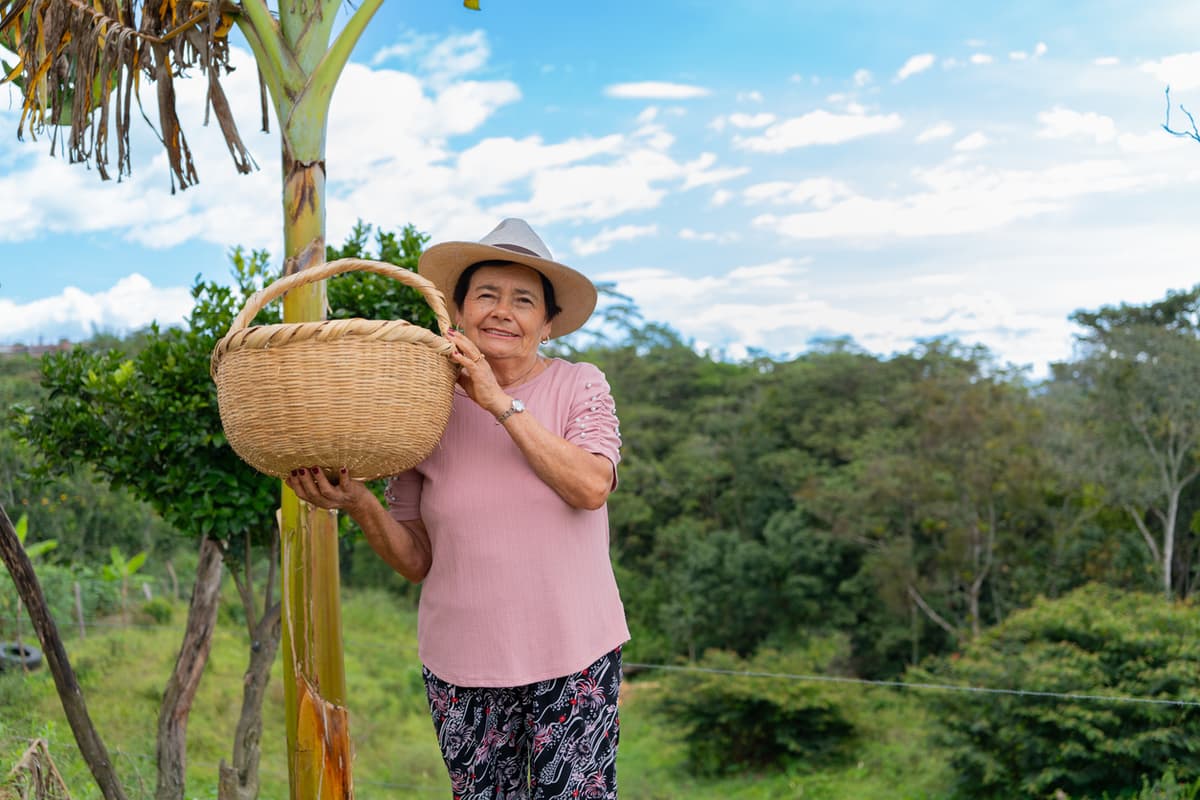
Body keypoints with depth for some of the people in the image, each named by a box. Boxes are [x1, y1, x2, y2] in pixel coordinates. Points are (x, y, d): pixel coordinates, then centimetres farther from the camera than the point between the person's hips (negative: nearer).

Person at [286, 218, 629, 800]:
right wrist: (357, 503, -15)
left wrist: (500, 403, -19)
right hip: (462, 660, 2)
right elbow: (415, 561, 3)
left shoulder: (579, 387, -1)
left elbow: (590, 487, -20)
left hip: (574, 653, -2)